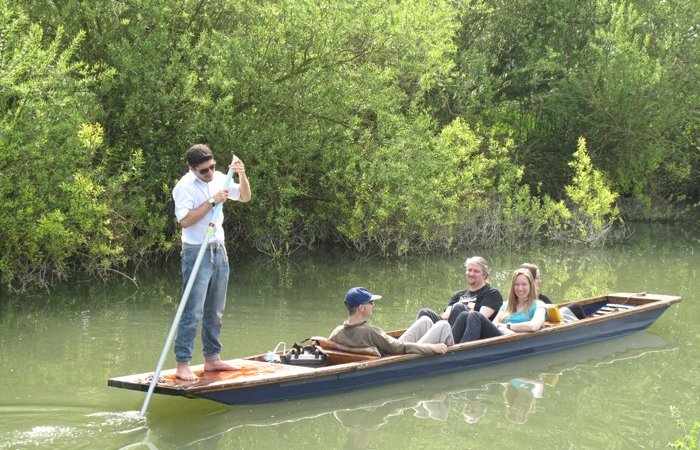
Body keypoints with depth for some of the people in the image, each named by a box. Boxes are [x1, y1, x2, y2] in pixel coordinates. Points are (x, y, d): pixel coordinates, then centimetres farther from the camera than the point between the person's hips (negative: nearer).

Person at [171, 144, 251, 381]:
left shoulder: (219, 178, 8)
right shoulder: (184, 186, -13)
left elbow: (244, 197, 13)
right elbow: (185, 220, -23)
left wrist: (242, 175, -4)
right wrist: (212, 201, -23)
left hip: (219, 251, 7)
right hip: (197, 253, -7)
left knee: (215, 312, 13)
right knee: (193, 312, -10)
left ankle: (212, 359, 22)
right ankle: (182, 365, -9)